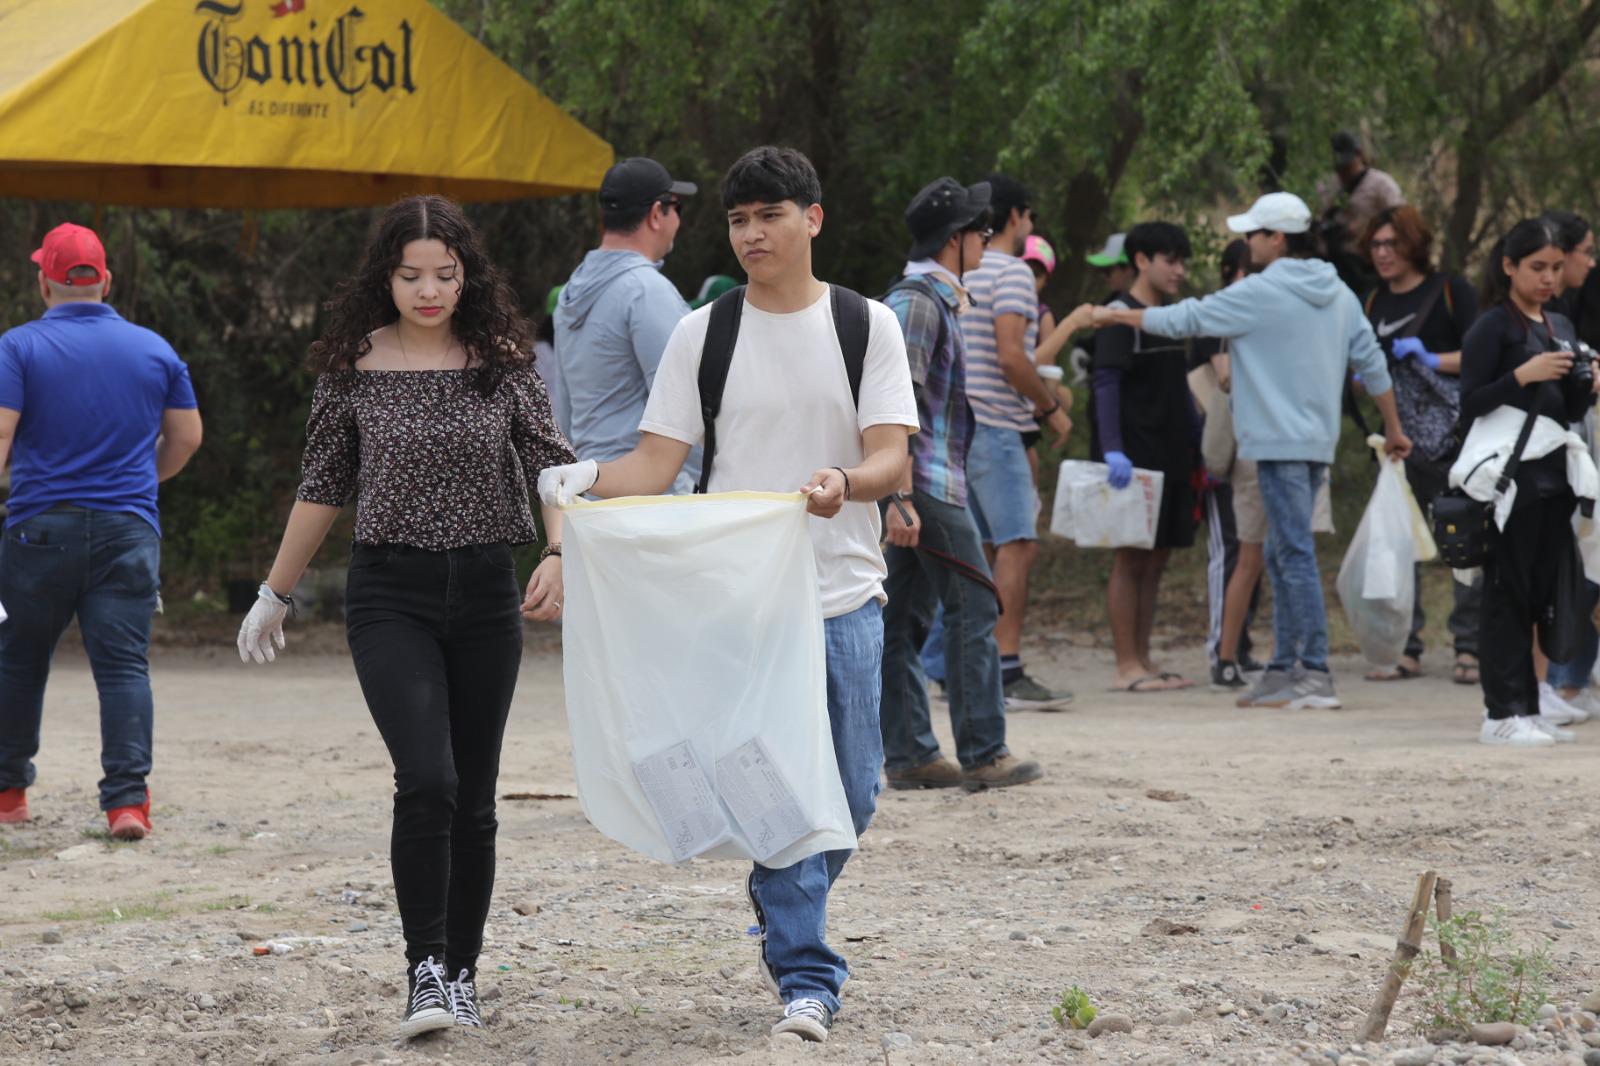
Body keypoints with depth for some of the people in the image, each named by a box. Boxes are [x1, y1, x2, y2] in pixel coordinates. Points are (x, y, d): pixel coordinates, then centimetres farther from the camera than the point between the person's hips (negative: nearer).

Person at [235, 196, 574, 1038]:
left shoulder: (503, 365, 1)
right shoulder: (353, 368, -1)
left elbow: (553, 464, -3)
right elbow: (321, 490, 8)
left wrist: (559, 554, -22)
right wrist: (274, 596, 13)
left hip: (485, 591, 2)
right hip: (390, 595, -2)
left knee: (473, 799, 8)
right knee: (427, 781, -19)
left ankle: (462, 974, 21)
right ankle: (424, 970, -11)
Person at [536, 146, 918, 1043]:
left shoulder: (867, 326, 4)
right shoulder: (703, 335, 6)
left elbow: (892, 460, -5)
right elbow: (659, 463, 2)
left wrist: (843, 482, -28)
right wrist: (589, 481, -19)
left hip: (844, 595, 1)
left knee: (851, 794, 4)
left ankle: (790, 933, 28)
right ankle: (807, 978, 2)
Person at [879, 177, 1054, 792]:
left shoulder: (928, 297, 19)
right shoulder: (920, 302, -14)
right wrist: (901, 496, -25)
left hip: (916, 488, 10)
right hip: (927, 486, -10)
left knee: (903, 618, 7)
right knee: (973, 608, -7)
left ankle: (908, 754, 8)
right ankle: (982, 754, -5)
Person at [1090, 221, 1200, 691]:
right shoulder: (1121, 317, -8)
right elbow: (1106, 384, -16)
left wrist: (1200, 442, 21)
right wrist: (1112, 450, -25)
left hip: (1171, 459, 8)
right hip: (1134, 459, -8)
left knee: (1155, 560, 9)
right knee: (1130, 559, -6)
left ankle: (1143, 660, 13)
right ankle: (1127, 667, -5)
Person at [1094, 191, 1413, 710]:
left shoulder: (1262, 292, -10)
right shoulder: (1338, 293, 13)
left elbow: (1186, 319, -4)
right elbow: (1371, 361, 16)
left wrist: (1120, 316, 9)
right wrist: (1393, 427, 25)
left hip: (1281, 440, -9)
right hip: (1318, 439, 9)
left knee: (1296, 553, -10)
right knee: (1282, 555, 14)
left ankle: (1315, 674, -13)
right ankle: (1284, 669, 15)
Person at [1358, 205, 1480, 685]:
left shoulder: (1451, 290, -2)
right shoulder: (1374, 303, 14)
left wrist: (1433, 360, -16)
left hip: (1455, 434, -5)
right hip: (1401, 439, 5)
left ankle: (1469, 649, 0)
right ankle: (1406, 649, 7)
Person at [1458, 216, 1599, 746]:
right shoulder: (1493, 327, -4)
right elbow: (1470, 404, -11)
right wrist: (1524, 375, -20)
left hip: (1553, 476, 7)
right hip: (1509, 478, -7)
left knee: (1545, 597, 7)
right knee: (1507, 597, -7)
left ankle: (1528, 708, 12)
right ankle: (1501, 713, -7)